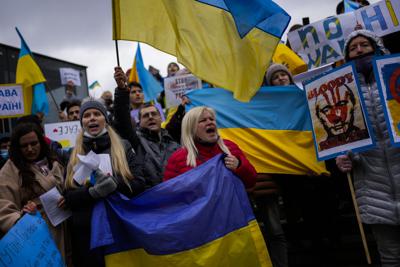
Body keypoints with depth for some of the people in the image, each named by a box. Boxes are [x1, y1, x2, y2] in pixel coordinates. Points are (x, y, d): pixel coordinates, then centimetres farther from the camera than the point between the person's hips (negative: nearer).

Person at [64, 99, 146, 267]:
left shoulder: (123, 147, 4)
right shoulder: (74, 155, 8)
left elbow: (139, 185, -3)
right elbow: (69, 197, 1)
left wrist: (115, 183, -22)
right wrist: (92, 192, -19)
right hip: (87, 230, 1)